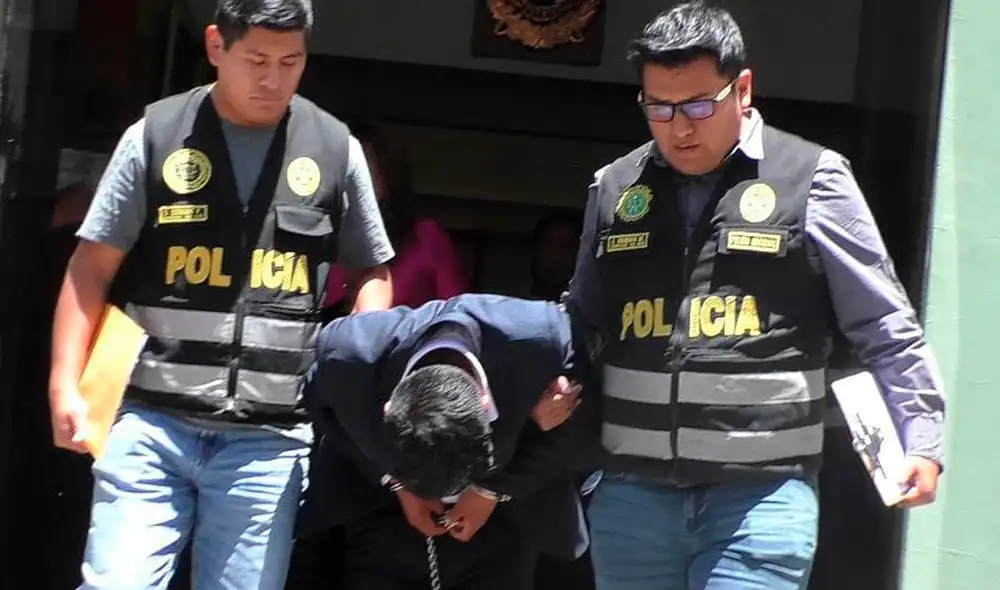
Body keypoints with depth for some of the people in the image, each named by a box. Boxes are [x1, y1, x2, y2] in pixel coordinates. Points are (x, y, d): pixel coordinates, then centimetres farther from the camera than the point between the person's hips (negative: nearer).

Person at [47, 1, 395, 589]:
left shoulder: (336, 150, 7)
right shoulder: (156, 136, 3)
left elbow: (374, 271, 18)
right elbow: (93, 268, 5)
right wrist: (66, 385, -5)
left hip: (270, 436, 1)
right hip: (153, 421, -1)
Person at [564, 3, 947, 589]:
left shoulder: (811, 180, 0)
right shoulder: (615, 189, 12)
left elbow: (886, 328, 3)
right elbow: (582, 327, 22)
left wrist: (922, 437, 0)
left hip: (762, 494, -4)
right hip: (633, 490, 4)